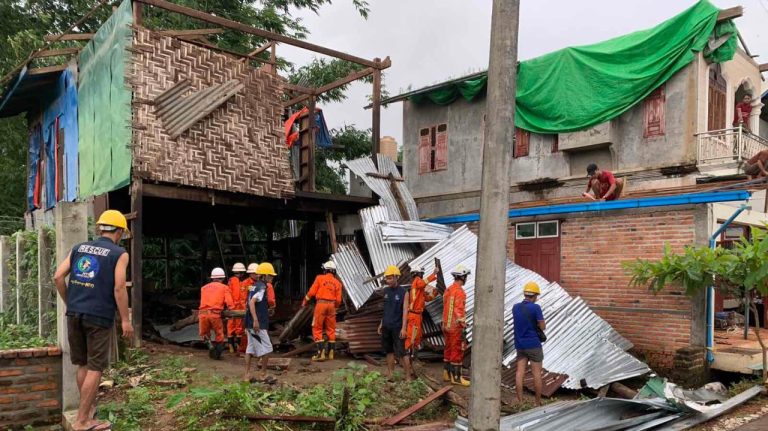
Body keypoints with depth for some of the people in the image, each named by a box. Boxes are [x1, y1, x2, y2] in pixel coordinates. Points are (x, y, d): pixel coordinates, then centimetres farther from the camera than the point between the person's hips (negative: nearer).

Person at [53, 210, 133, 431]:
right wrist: (125, 320, -7)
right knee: (95, 368, 2)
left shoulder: (78, 248, 12)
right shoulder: (119, 253, -4)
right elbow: (119, 288, -12)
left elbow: (58, 277, 7)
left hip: (74, 313, 6)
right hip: (99, 316, -6)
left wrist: (69, 303, 18)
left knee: (83, 364, 18)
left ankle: (89, 407, 30)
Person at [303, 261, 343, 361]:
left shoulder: (319, 278, 2)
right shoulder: (337, 283, 10)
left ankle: (321, 353, -6)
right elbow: (338, 299, 6)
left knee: (317, 329, 2)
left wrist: (305, 301, 15)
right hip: (331, 305, 3)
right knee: (331, 329, 13)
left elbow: (312, 292, -1)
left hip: (321, 304, -3)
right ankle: (330, 353, 18)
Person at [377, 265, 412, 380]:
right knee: (389, 351, 13)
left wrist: (403, 328, -16)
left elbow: (405, 311, -11)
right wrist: (381, 323, 15)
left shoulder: (404, 292, -9)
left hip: (397, 327, -6)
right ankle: (389, 374, 22)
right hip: (386, 326, 6)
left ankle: (408, 376, 0)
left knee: (401, 352, -6)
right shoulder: (386, 291, 8)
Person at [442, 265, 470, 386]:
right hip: (456, 327, -9)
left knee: (448, 349, 16)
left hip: (446, 325, 9)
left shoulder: (448, 290, 10)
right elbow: (459, 311, -22)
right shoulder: (459, 292, -18)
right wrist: (463, 327, -19)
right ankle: (456, 377, 3)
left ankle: (447, 374, 23)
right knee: (457, 351, -2)